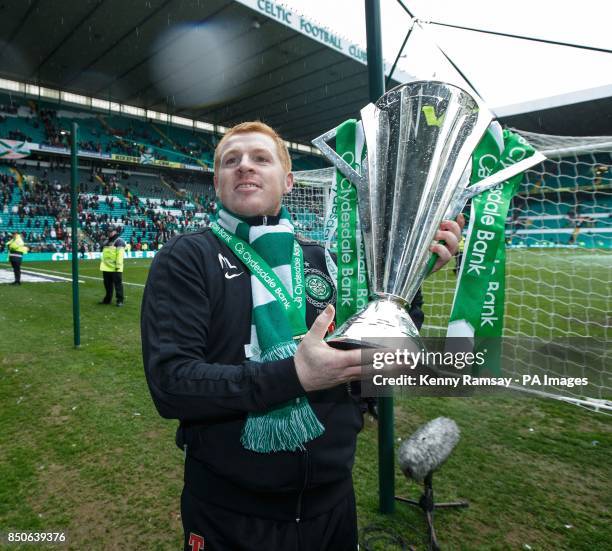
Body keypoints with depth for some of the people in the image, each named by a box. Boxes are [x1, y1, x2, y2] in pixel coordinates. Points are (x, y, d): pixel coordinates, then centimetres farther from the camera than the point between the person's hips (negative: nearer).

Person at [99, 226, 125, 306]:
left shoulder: (119, 241, -8)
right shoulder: (106, 241, 19)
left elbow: (120, 254, -16)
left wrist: (118, 266, -20)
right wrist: (102, 262, 22)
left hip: (115, 268, -8)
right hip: (106, 267, 8)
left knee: (118, 284, -3)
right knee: (107, 284, 16)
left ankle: (120, 300, 3)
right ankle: (107, 299, 27)